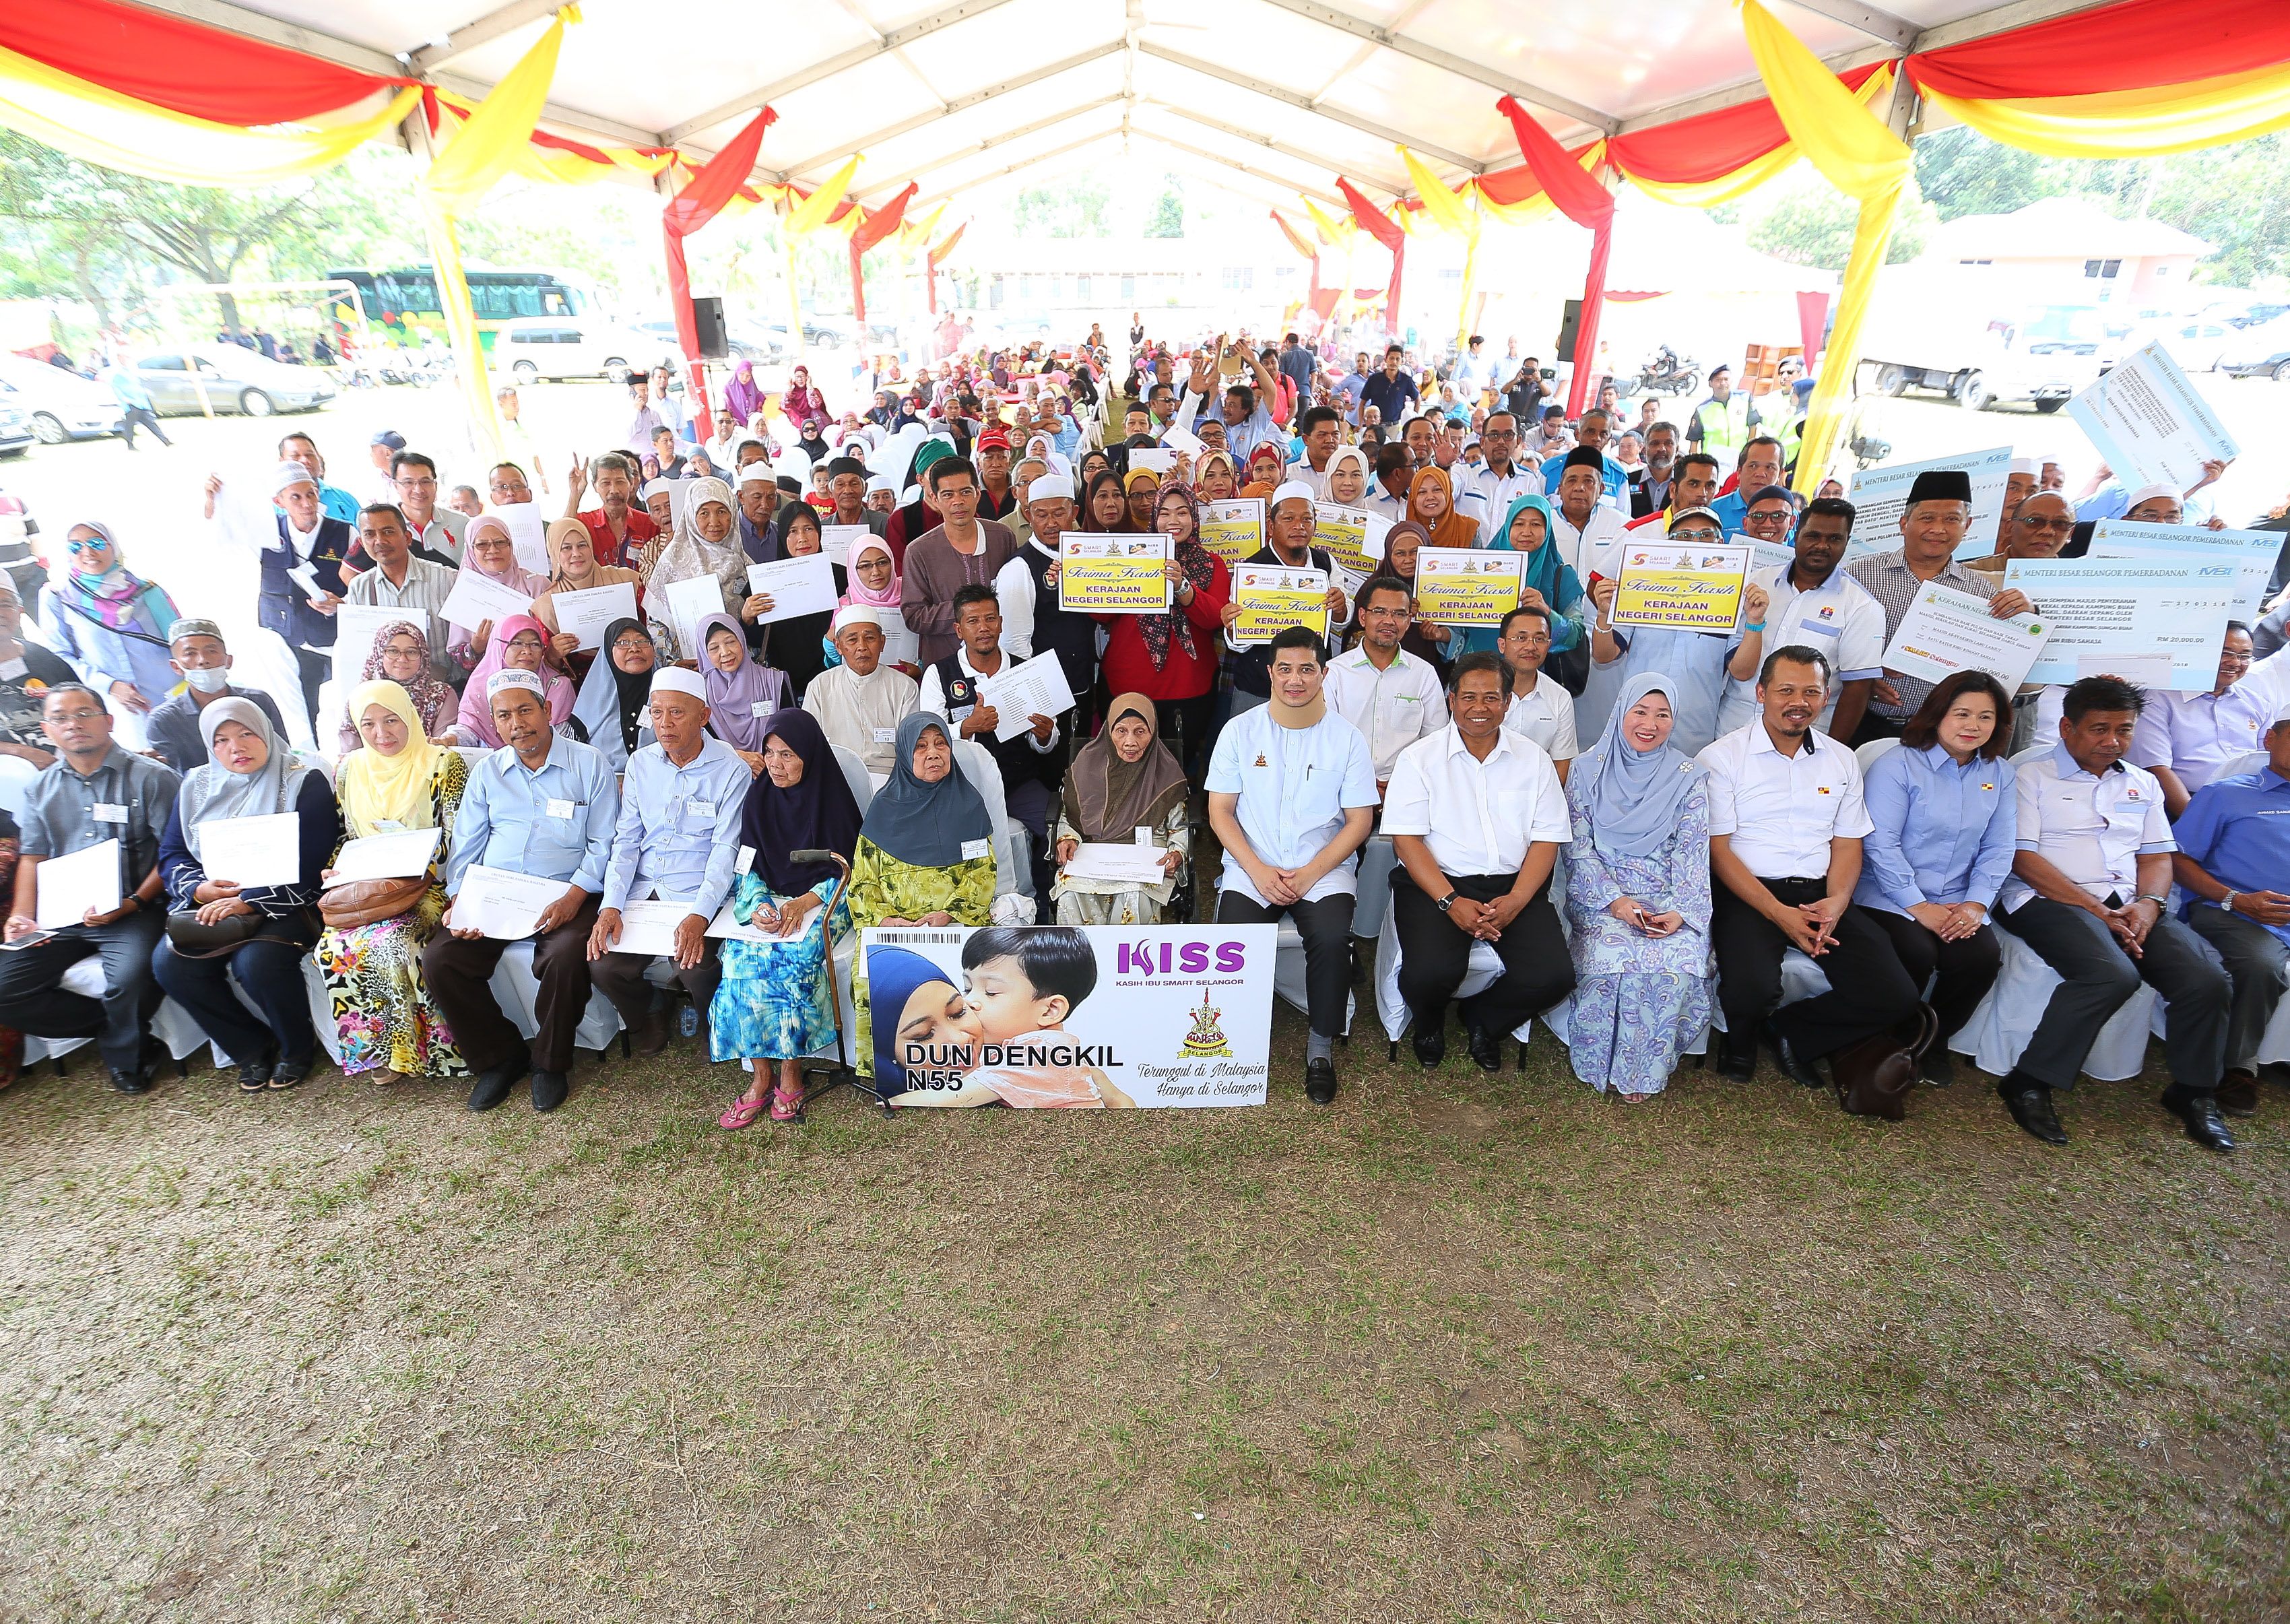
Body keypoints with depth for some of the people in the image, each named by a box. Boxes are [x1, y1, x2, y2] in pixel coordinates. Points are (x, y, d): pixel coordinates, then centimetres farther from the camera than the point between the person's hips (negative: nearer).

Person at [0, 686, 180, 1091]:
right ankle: (112, 1025, 5)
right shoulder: (40, 791, 17)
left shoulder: (152, 778, 0)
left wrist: (132, 904, -17)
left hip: (133, 914, -5)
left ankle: (122, 1054, -1)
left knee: (129, 978, -31)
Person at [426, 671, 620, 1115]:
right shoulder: (487, 771, 14)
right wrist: (458, 903, -3)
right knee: (438, 960, -17)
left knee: (566, 958, -32)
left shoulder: (588, 765, 1)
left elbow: (603, 844, -3)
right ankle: (498, 1057, 3)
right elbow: (466, 846, 14)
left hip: (565, 896, -4)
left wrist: (573, 897, -17)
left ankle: (549, 1062, -5)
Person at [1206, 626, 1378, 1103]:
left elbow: (1358, 820, 1)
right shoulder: (1240, 730, 4)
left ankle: (1322, 1045, -6)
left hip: (1323, 869, 0)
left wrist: (1309, 875, -12)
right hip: (1251, 868, 1)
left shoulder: (1346, 737, 2)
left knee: (1332, 939, -29)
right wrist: (1258, 871, -12)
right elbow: (1220, 812, 2)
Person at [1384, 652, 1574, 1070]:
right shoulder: (1419, 758, 2)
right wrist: (1451, 902, -17)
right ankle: (1429, 1022, 12)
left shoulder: (1533, 760, 10)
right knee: (1430, 973, -29)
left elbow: (1546, 839, 5)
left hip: (1513, 884, 3)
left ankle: (1482, 1019, 14)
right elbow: (1406, 838, -5)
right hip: (1437, 881, -2)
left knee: (1553, 976, -21)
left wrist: (1516, 900, -12)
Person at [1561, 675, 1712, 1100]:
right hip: (1600, 895, -1)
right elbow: (1578, 849, 0)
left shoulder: (1689, 776, 6)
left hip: (1668, 901, 1)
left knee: (1677, 964, -28)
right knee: (1612, 957, -30)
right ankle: (1597, 1060, -5)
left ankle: (1644, 1070, -5)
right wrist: (1614, 901, -14)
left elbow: (1691, 853, 1)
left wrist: (1681, 912, -15)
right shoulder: (1588, 770, 4)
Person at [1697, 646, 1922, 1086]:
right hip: (1747, 894, -5)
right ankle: (1741, 1039, 7)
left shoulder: (1841, 760, 14)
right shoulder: (1722, 757, -3)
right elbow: (1717, 849, -7)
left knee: (1896, 999, -13)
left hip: (1819, 895, 5)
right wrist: (1778, 913, -17)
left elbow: (1848, 843, 13)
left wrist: (1837, 901, -8)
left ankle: (1788, 1030, 13)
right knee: (1752, 990, -31)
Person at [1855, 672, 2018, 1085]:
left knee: (1983, 957, -22)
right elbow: (1880, 843, -13)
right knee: (1917, 954, -29)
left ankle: (1935, 1041, 6)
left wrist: (1977, 903, -9)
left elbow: (1998, 850, 7)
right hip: (1890, 897, -4)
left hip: (1957, 906, 5)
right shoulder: (1897, 765, -6)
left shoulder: (2000, 774, 11)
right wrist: (1919, 906, -16)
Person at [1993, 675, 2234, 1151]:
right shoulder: (2032, 776, 3)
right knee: (2112, 973, -33)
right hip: (2048, 899, -6)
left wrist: (2148, 904, -6)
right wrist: (2096, 911, -14)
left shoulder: (2142, 784, 23)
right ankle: (2030, 1084, -20)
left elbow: (2157, 857, 17)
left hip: (2128, 905, 6)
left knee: (2208, 981, -17)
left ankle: (2194, 1093, 7)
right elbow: (2023, 857, -7)